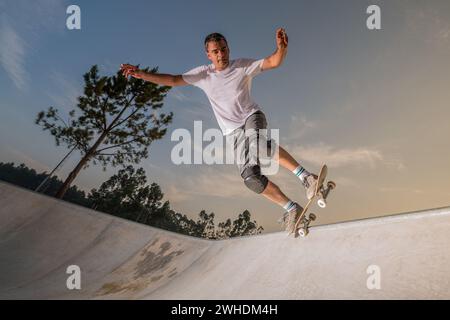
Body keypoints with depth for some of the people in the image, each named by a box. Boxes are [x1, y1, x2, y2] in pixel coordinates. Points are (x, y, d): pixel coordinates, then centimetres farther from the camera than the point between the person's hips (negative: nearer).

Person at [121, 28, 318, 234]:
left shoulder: (242, 66, -1)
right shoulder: (203, 74, 5)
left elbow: (274, 62, -11)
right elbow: (173, 80, 3)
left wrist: (281, 47, -33)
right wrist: (142, 75, -8)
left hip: (252, 116, -2)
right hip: (234, 132, 3)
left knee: (256, 141, -40)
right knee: (251, 176, -15)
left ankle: (306, 178, -45)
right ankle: (292, 209, -7)